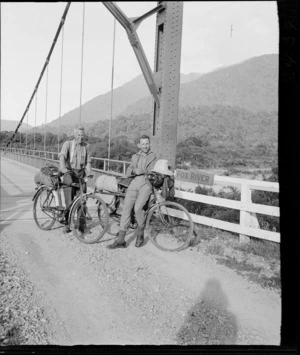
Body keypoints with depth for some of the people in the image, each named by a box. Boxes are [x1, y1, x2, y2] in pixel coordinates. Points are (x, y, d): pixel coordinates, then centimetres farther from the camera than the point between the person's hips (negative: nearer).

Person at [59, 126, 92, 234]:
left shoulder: (85, 146, 9)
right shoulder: (67, 144, -2)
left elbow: (88, 161, 11)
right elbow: (62, 156, -17)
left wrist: (88, 172, -5)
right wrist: (63, 169, -34)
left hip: (81, 174, 3)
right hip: (69, 173, -3)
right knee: (69, 201, -4)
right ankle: (67, 224, 10)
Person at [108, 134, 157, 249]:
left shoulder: (154, 157, 12)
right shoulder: (135, 157, 21)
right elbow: (127, 173, 14)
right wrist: (134, 171, -7)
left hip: (146, 184, -4)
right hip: (133, 183, 4)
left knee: (138, 208, -24)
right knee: (126, 208, -7)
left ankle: (140, 234, -1)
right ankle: (120, 240, -2)